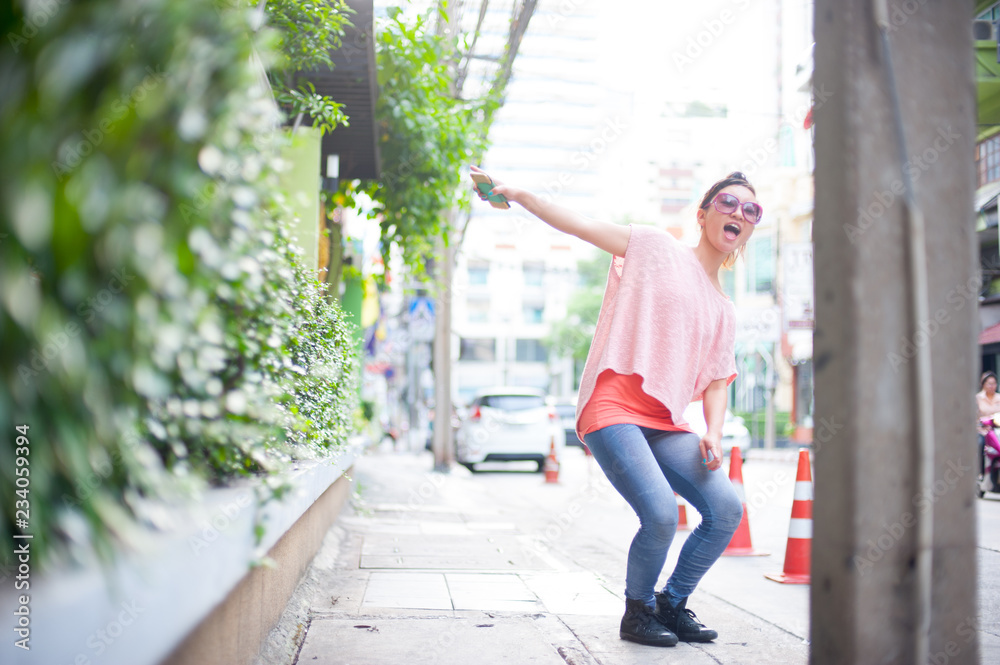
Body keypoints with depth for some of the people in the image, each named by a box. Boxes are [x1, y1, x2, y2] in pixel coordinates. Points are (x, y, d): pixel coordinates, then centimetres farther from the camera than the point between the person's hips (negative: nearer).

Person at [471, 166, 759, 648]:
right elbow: (583, 226, -1)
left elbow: (717, 380, 18)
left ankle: (672, 604, 13)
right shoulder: (657, 248, 6)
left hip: (665, 425, 6)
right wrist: (516, 195, -12)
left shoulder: (724, 311, 21)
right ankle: (637, 612, 5)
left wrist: (713, 434, -1)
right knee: (661, 514, -23)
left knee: (726, 508, -9)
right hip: (613, 409, -6)